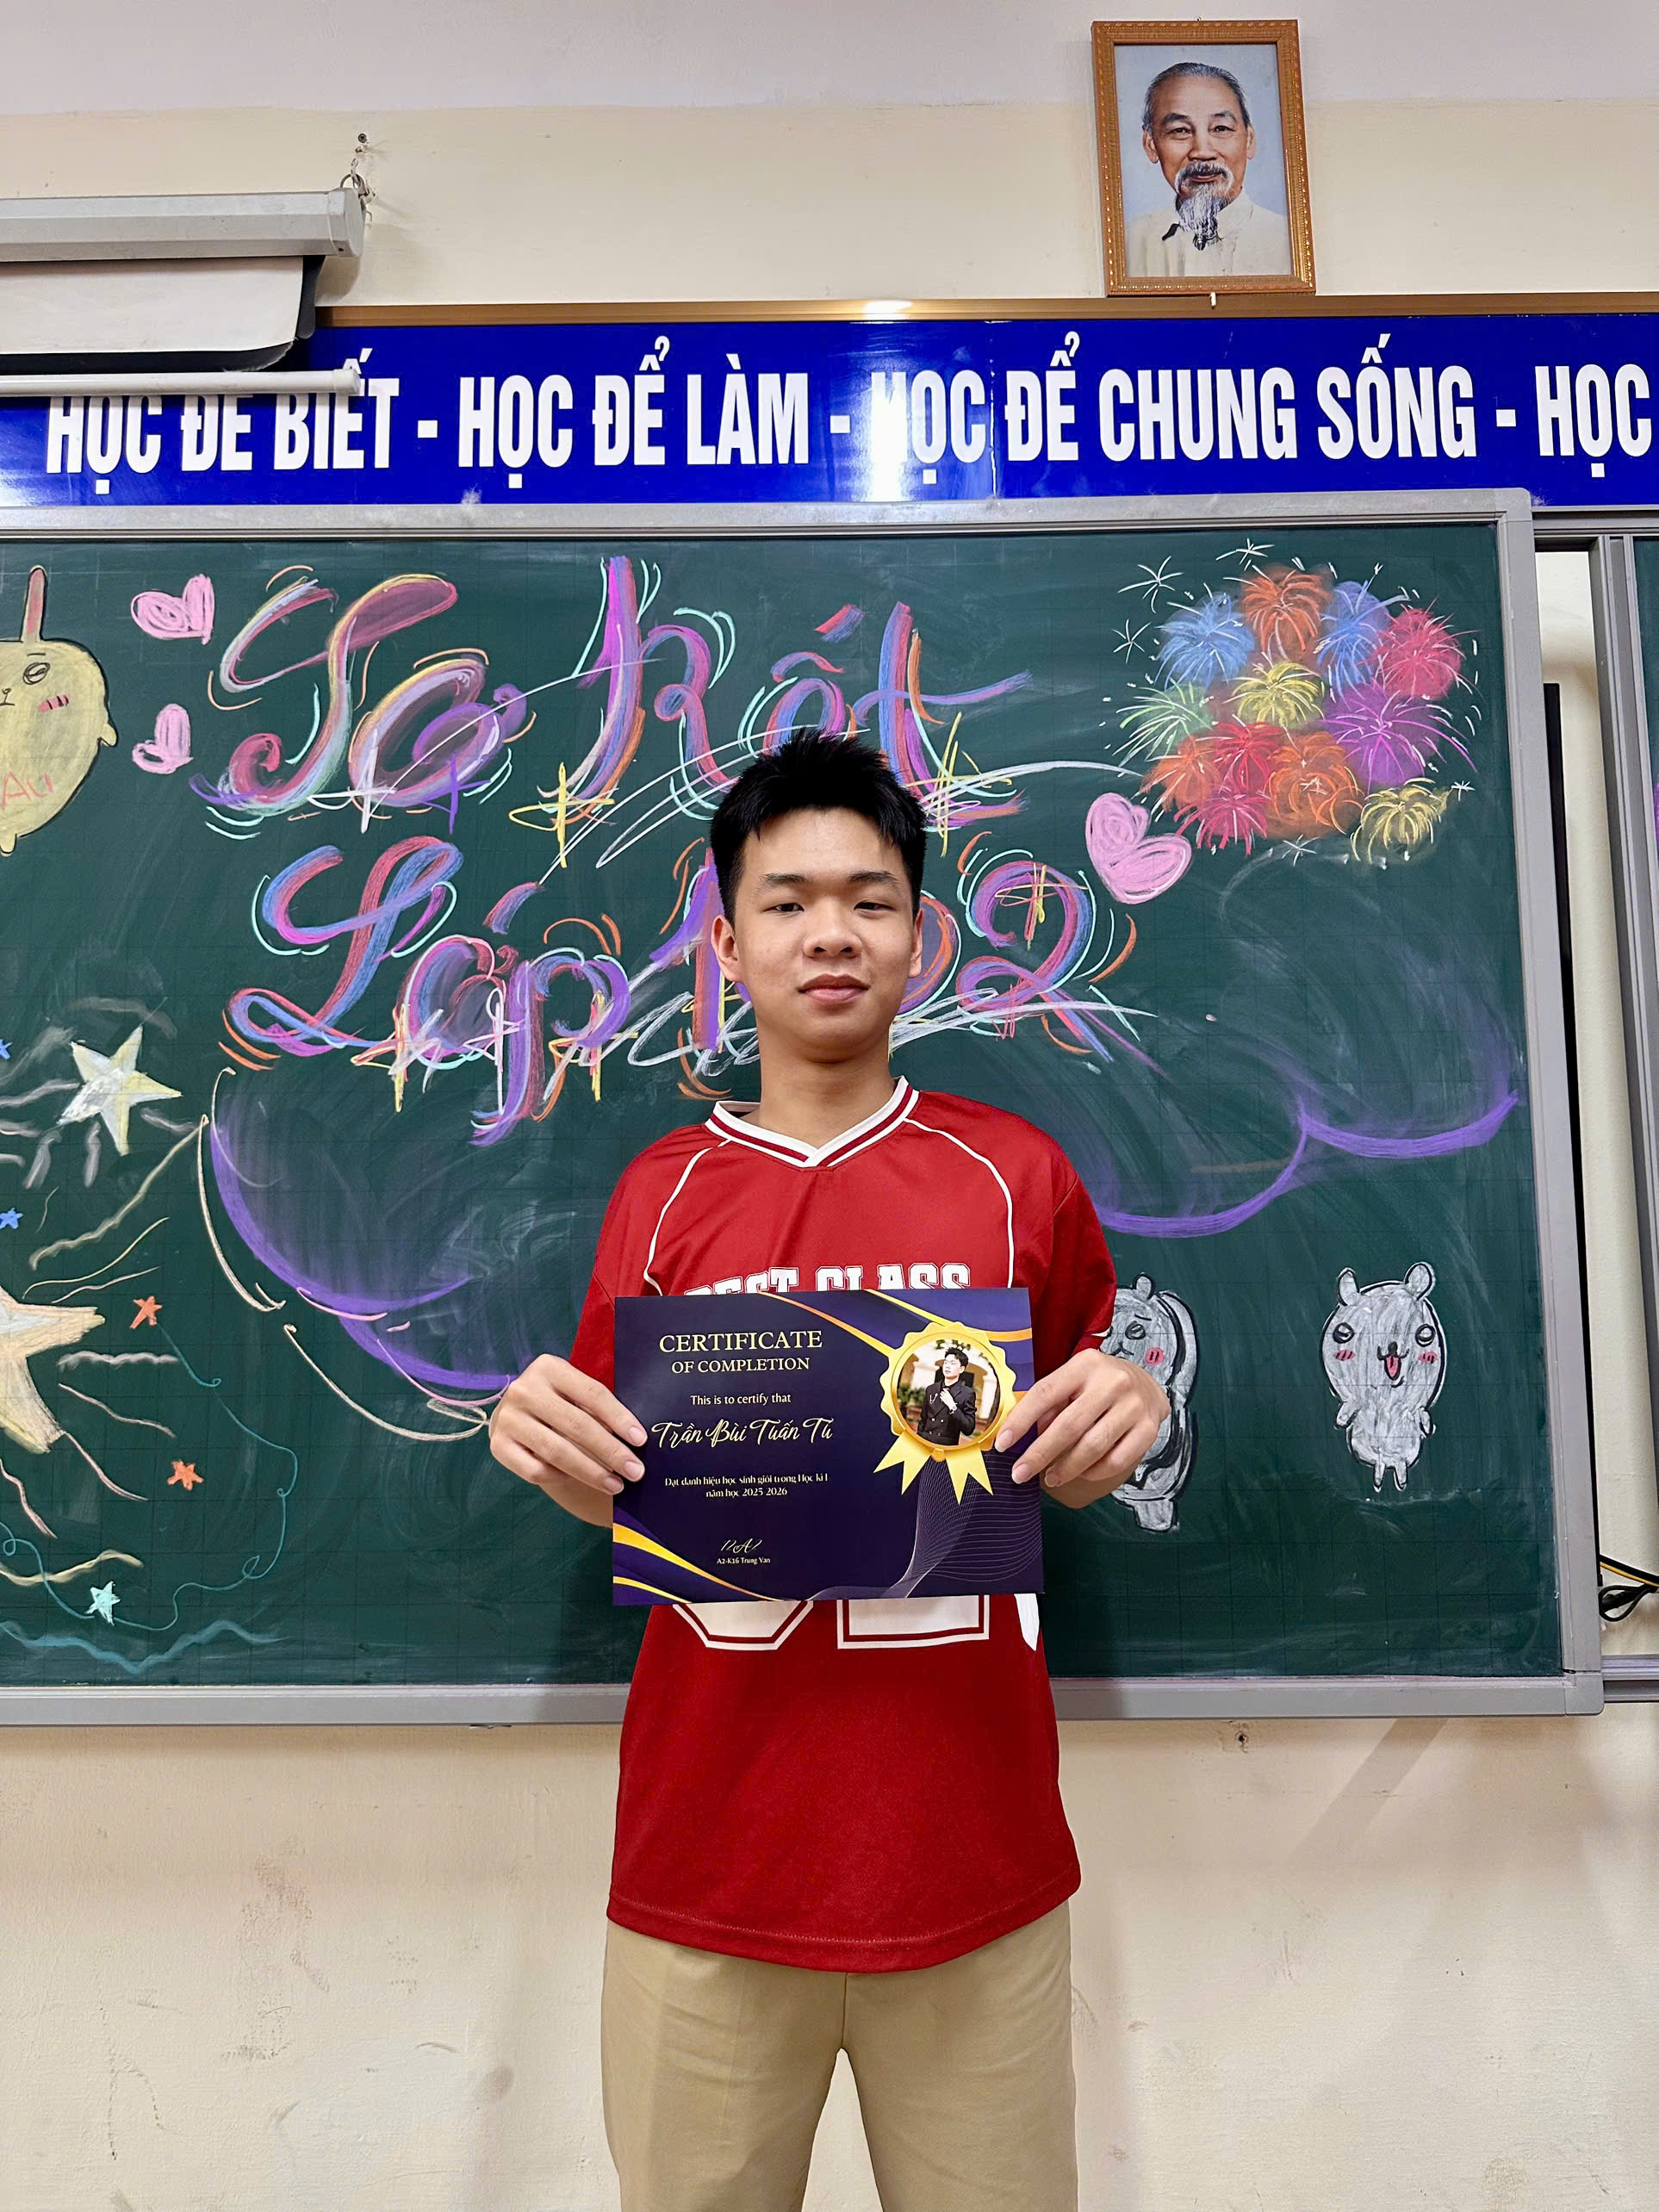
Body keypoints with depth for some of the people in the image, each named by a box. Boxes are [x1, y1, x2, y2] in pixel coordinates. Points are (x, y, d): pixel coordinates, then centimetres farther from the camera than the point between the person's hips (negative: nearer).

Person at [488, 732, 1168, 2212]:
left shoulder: (1017, 1176, 0)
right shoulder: (662, 1194, 2)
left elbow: (1073, 1469, 10)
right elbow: (615, 1490, 11)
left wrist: (1122, 1416, -12)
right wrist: (547, 1437, -11)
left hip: (976, 1856, 0)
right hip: (706, 1862, 1)